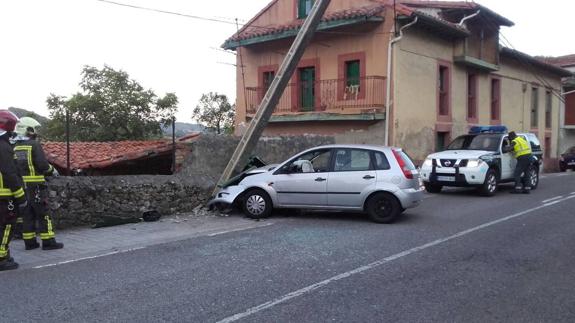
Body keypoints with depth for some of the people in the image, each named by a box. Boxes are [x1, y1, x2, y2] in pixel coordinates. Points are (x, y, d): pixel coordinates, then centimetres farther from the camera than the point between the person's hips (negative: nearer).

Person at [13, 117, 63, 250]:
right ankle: (48, 242, 0)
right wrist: (51, 170, 3)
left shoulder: (15, 147, 10)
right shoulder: (34, 145, -11)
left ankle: (29, 242, 15)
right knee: (43, 214, -1)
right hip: (35, 185, -7)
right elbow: (43, 165, -16)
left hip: (21, 186, 7)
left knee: (27, 214, 12)